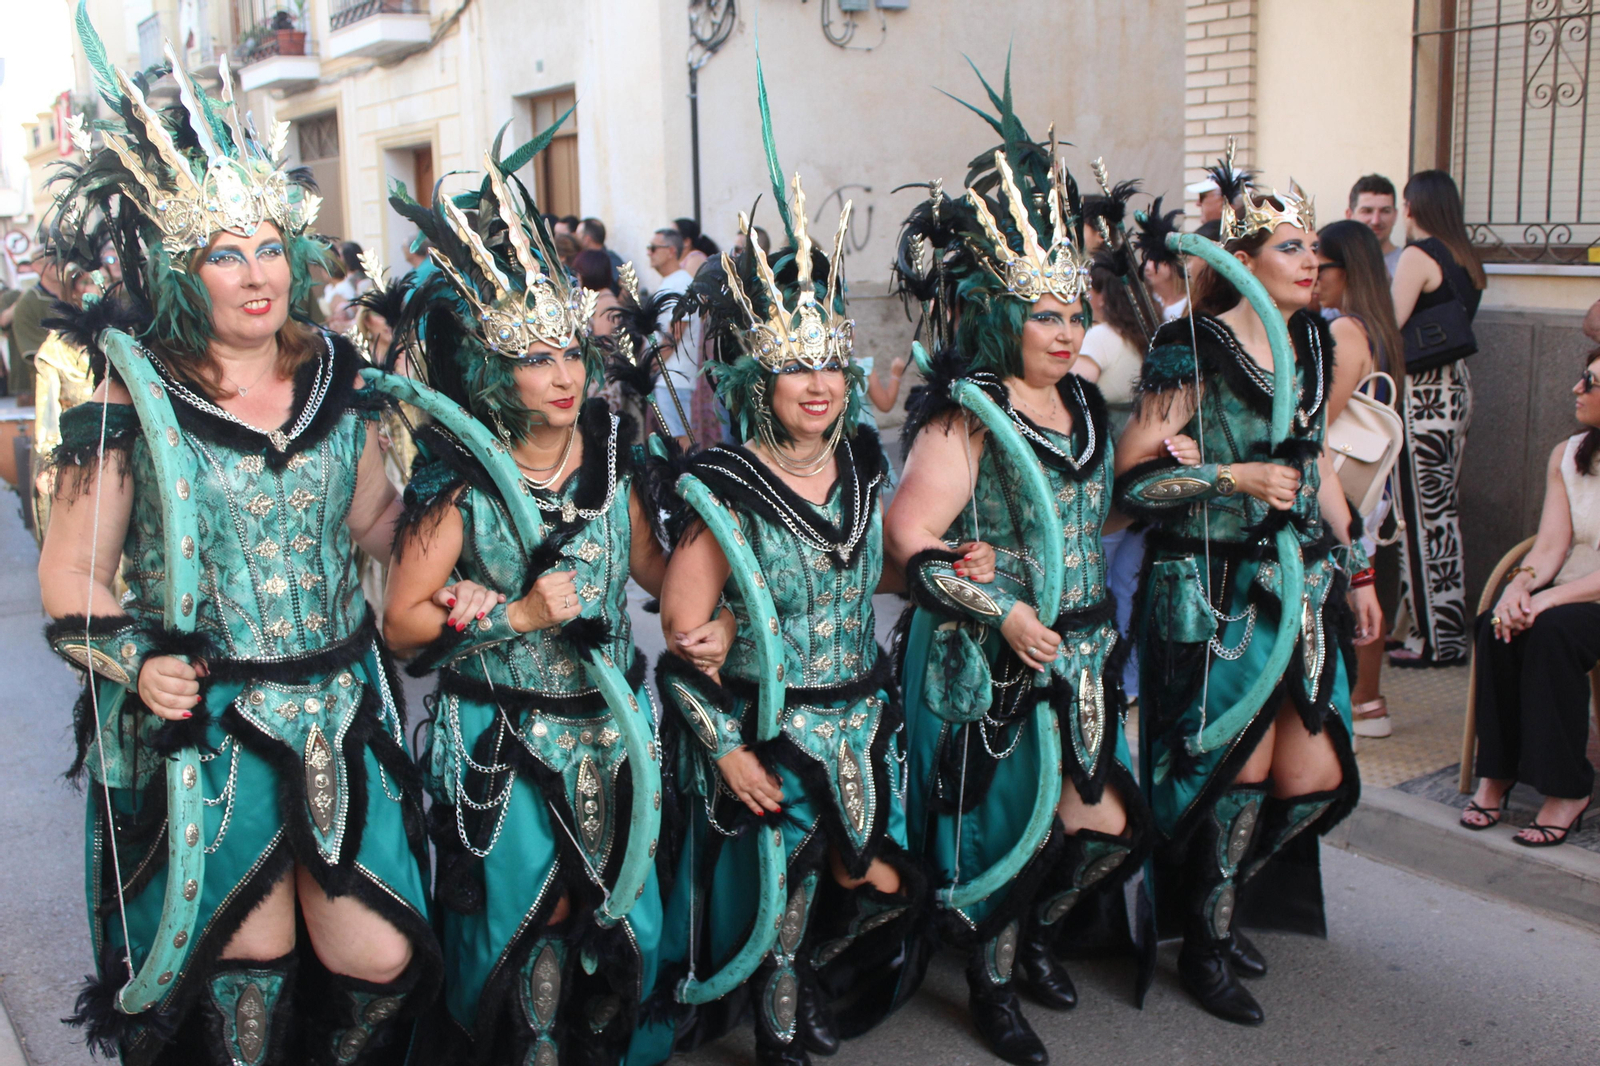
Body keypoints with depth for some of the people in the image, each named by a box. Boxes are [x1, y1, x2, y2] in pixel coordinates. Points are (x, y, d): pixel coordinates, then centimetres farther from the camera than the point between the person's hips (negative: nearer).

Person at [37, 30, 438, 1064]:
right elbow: (72, 579, -3)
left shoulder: (337, 379, 4)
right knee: (251, 958, 9)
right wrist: (136, 665, -18)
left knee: (382, 960, 4)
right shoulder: (134, 403, -7)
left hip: (343, 708, 3)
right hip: (205, 725, -3)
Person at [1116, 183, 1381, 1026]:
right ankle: (1205, 945, 21)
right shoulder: (1192, 350, -12)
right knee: (1243, 770, -2)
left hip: (1302, 584, 7)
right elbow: (1131, 477, -13)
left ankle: (1220, 896, 31)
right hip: (1217, 591, -7)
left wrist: (1356, 570, 20)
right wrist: (1238, 478, -19)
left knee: (1317, 780, 6)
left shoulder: (1310, 342, 10)